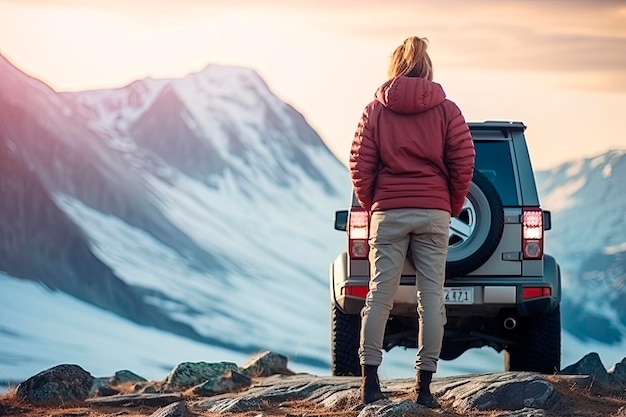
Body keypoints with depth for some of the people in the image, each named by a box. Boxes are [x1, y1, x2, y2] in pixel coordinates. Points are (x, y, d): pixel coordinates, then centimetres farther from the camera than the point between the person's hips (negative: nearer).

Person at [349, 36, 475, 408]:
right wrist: (453, 206, 11)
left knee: (380, 294, 3)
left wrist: (370, 205, 13)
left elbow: (361, 164, 0)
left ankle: (370, 382, -2)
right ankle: (425, 387, 0)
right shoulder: (446, 110, 3)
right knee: (432, 296, 2)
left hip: (389, 212, 0)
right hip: (434, 213, 0)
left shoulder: (376, 110, 4)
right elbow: (463, 161, -1)